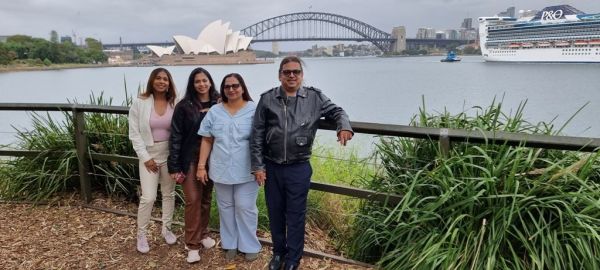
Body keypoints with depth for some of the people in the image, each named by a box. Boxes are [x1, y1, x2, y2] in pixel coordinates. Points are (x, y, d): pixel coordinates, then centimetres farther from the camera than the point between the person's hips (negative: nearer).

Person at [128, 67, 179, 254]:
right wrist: (145, 157, -10)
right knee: (148, 197, -5)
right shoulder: (139, 103, -7)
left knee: (169, 193, 14)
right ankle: (141, 234, 15)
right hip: (149, 155, -2)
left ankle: (166, 228, 32)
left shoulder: (175, 103, -3)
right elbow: (134, 134, -5)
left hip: (170, 154, 2)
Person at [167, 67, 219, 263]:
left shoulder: (218, 104, 0)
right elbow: (176, 137, -6)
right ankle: (192, 244, 8)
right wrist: (174, 166, -10)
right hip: (191, 159, -2)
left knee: (206, 198, 13)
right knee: (192, 199, -2)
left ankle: (203, 233, 31)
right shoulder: (184, 106, -6)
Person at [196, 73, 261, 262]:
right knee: (225, 207, 14)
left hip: (246, 171, -3)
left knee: (245, 207, 4)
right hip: (221, 170, 4)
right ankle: (230, 244, 29)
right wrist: (201, 166, 3)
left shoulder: (254, 110, -5)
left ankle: (250, 245, 21)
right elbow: (207, 140, 6)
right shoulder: (214, 111, 5)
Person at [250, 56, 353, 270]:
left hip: (299, 168, -1)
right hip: (271, 168, 1)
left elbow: (337, 111, 8)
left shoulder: (314, 97, -2)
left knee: (296, 216, 8)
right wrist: (258, 166, -3)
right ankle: (278, 252, 37)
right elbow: (257, 135, 0)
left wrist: (344, 127, -15)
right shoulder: (267, 99, -2)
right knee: (275, 213, 15)